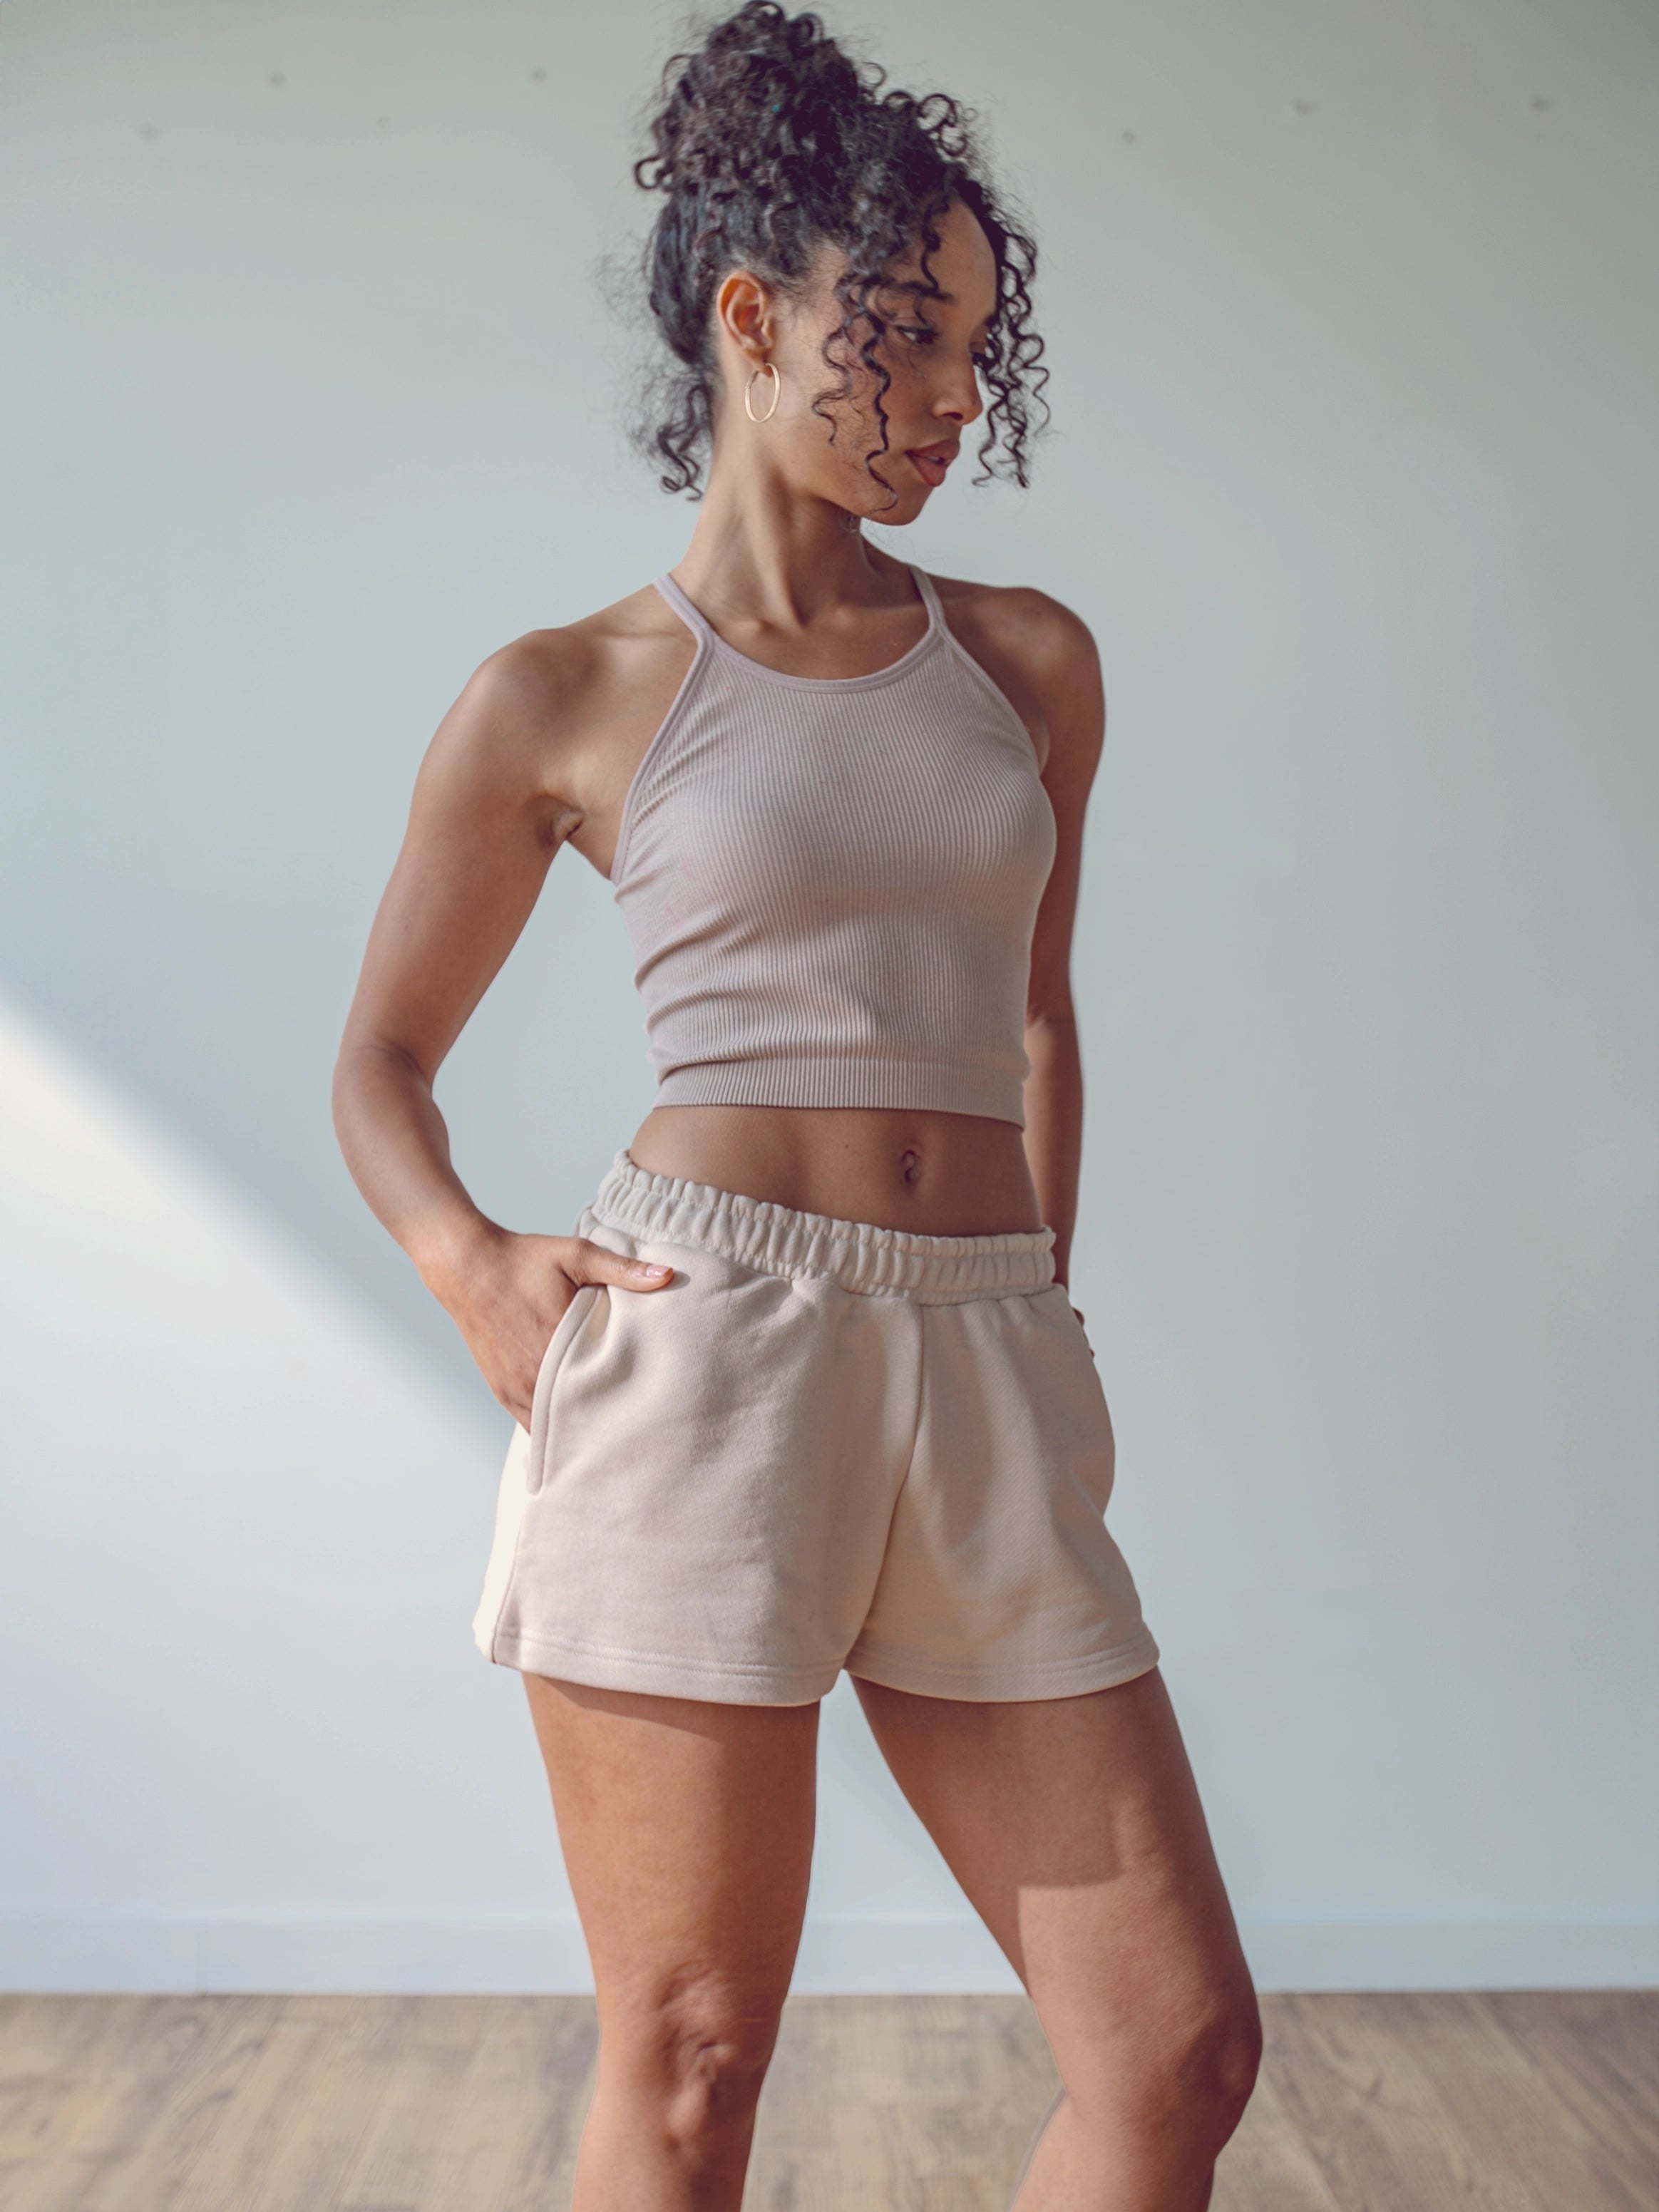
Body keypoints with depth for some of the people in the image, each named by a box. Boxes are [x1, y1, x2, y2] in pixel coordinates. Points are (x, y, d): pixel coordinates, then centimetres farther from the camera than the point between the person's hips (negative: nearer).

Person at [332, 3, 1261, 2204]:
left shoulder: (1031, 663, 13)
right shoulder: (563, 697, 3)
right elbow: (382, 1059, 12)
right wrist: (471, 1262, -6)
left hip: (995, 1386, 4)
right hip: (706, 1356, -4)